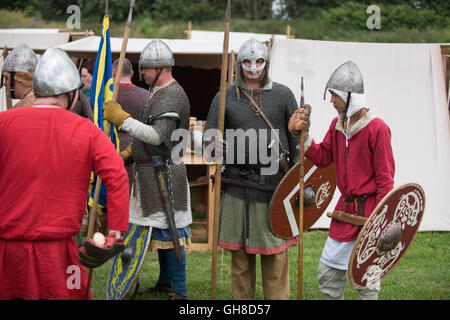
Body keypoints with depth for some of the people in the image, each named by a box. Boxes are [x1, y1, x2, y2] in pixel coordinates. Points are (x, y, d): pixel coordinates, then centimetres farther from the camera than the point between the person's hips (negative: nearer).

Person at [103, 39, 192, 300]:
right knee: (161, 228, 17)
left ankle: (179, 291, -3)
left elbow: (158, 136, -28)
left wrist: (122, 119, -29)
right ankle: (165, 283, 28)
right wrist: (131, 152, 16)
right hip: (153, 174, 11)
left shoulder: (172, 96, -17)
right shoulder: (159, 92, 17)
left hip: (165, 173, -11)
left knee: (170, 231, -7)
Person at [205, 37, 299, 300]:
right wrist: (215, 145, -21)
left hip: (275, 183, -1)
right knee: (240, 251, 9)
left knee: (276, 253, 1)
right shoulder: (225, 96, 8)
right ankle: (242, 298, 21)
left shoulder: (283, 95, 6)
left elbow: (297, 139, 7)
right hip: (238, 184, 1)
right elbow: (210, 133, 3)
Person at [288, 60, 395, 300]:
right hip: (344, 208, 7)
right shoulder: (337, 125, 9)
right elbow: (323, 158, 12)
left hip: (369, 210, -7)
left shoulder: (377, 128, -14)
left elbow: (385, 177, -13)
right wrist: (302, 136, 0)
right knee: (327, 275, 9)